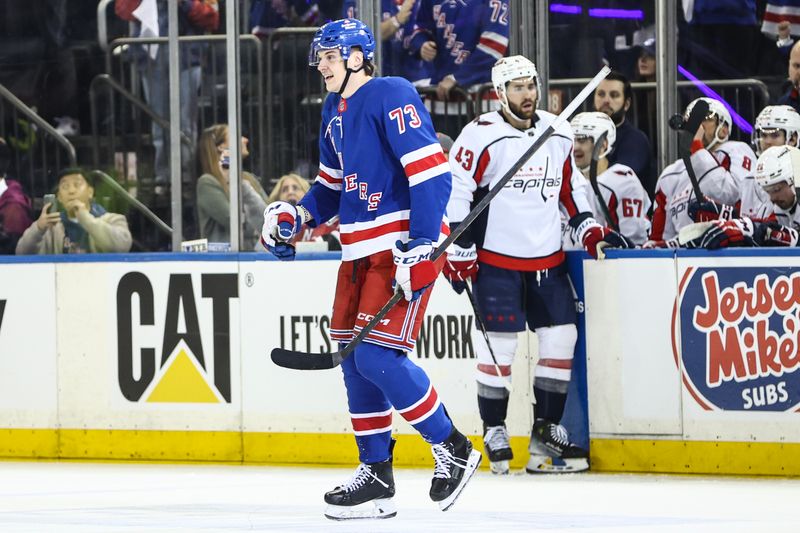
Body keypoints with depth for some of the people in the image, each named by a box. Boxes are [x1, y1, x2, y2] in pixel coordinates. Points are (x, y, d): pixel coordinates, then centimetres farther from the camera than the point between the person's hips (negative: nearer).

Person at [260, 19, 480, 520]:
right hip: (361, 249, 10)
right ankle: (376, 476, 15)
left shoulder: (392, 97, -13)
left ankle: (453, 451, -1)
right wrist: (298, 215, 7)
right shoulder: (335, 109, 16)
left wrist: (421, 242, -25)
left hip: (406, 245, -10)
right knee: (354, 360, 8)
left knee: (377, 355, -16)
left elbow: (432, 172, -20)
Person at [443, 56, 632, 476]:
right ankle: (494, 432, 7)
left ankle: (546, 432, 12)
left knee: (560, 338, 3)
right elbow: (454, 192, -11)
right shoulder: (482, 136, -11)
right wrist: (459, 252, -13)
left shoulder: (558, 136, 10)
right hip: (497, 261, -6)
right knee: (498, 344, -5)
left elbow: (571, 187, 22)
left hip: (548, 260, 6)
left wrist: (590, 230, 11)